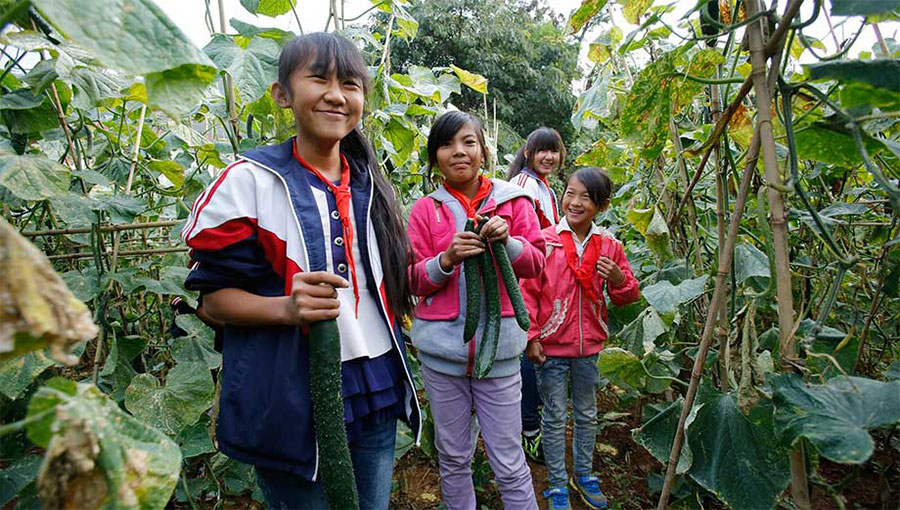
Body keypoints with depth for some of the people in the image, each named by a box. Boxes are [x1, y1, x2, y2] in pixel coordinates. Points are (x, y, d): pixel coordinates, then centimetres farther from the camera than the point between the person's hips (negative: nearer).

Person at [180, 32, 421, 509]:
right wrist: (286, 308, -26)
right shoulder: (250, 179, -8)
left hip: (375, 392, 5)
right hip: (290, 399, -5)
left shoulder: (369, 182, 8)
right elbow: (213, 296, -7)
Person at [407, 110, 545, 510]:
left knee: (509, 464, 5)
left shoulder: (512, 200, 3)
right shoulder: (425, 209, 4)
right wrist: (447, 259, -18)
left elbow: (535, 265, 3)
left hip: (498, 344, -1)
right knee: (452, 457, 15)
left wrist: (507, 241, -18)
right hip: (441, 346, 1)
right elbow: (414, 281, 2)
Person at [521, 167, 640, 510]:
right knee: (555, 418, 10)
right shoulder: (545, 241, -11)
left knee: (586, 414, 20)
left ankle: (583, 475, 41)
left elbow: (627, 297, 8)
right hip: (551, 345, -3)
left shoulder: (609, 246, -1)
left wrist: (619, 280, -14)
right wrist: (531, 337, -10)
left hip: (589, 345, 4)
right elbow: (527, 291, -8)